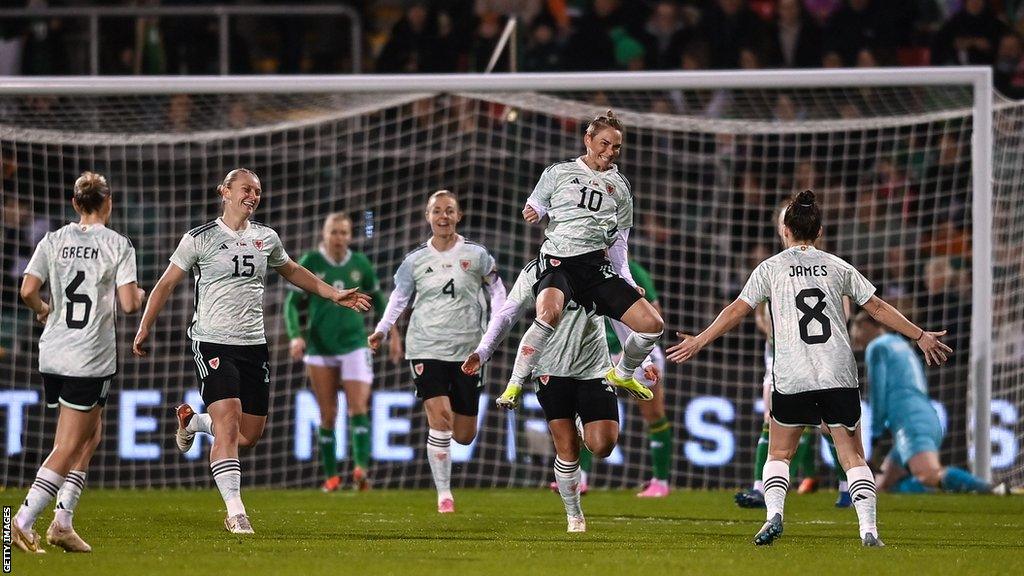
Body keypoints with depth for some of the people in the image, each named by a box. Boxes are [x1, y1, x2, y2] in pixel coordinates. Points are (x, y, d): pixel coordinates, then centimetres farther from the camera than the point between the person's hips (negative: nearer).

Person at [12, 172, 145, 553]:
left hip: (52, 356, 5)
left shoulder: (53, 241, 5)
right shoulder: (118, 245, -5)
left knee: (91, 434, 19)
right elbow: (128, 304, -12)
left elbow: (27, 292, -3)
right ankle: (22, 523, -14)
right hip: (91, 360, -5)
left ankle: (63, 520, 9)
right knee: (68, 449, -2)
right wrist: (139, 295, 11)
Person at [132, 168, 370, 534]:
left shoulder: (266, 238, 11)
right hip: (213, 342, -5)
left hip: (253, 345, 5)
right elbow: (166, 285, 4)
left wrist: (334, 295, 26)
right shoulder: (199, 239, -2)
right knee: (228, 425, -18)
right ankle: (235, 511, -18)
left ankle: (192, 421, 35)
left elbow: (291, 271, 29)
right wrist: (144, 328, -2)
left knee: (249, 435, 6)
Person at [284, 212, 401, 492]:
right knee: (328, 416, 3)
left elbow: (378, 299, 17)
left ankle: (361, 468, -22)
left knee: (358, 408, -14)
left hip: (354, 344, 0)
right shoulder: (310, 263, -2)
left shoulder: (360, 265, 3)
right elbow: (292, 303, 1)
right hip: (319, 349, 0)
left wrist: (393, 334, 16)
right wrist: (295, 336, -14)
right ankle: (331, 476, 10)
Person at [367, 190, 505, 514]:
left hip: (467, 350, 1)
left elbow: (496, 289, 9)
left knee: (464, 435, 5)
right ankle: (444, 494, -9)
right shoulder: (415, 260, 2)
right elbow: (399, 296, 13)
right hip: (426, 349, -1)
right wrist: (382, 329, 0)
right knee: (440, 420, -18)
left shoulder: (476, 255, 0)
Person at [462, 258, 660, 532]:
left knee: (602, 446, -12)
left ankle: (584, 429, 26)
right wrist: (482, 352, -10)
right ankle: (574, 517, 12)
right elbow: (507, 314, 1)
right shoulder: (535, 272, -3)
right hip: (552, 371, -1)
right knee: (567, 450, -7)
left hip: (594, 368, 1)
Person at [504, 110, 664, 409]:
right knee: (549, 312, -37)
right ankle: (515, 384, -24)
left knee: (652, 324, -8)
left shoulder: (620, 186, 18)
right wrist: (534, 212, -5)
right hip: (558, 259, -4)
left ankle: (622, 374, 23)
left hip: (597, 262, 4)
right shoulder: (560, 172, 10)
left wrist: (627, 280, 12)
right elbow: (536, 205, 19)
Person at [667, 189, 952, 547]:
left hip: (791, 377, -1)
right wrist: (920, 337, 23)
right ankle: (868, 528, -11)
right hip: (839, 376, 1)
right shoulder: (837, 268, 11)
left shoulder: (771, 268, 6)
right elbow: (878, 308, 14)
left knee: (779, 454, 14)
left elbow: (737, 310, 1)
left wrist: (699, 341, 10)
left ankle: (774, 513, -9)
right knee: (853, 455, 3)